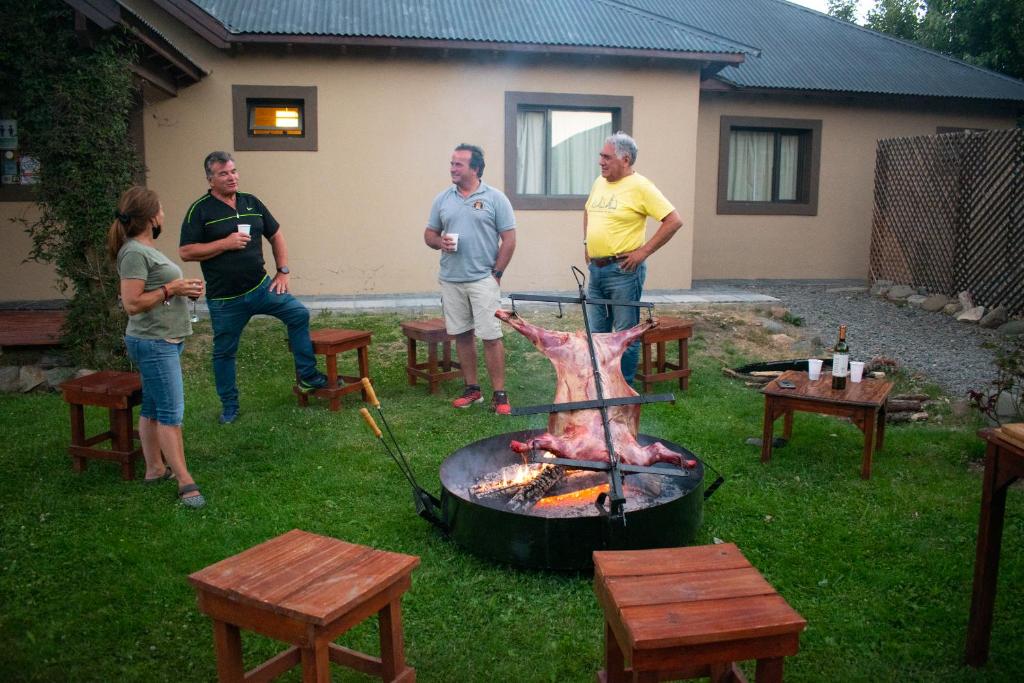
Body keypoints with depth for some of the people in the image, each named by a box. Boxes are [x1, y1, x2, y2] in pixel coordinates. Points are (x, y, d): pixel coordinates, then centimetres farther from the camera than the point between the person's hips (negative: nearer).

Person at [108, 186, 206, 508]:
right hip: (153, 343, -10)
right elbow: (132, 304, -21)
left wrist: (185, 288, 6)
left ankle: (155, 468, 26)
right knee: (170, 413, -8)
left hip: (164, 341, 10)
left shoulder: (145, 249, 14)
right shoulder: (134, 253, -17)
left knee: (153, 409, 16)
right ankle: (185, 482, -4)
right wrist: (170, 289, -18)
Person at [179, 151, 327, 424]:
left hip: (260, 287, 3)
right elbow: (185, 252, -13)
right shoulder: (200, 210, -7)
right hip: (224, 298, -3)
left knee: (299, 313, -12)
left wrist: (283, 271, 5)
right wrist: (226, 243, -20)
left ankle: (306, 376, 0)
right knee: (224, 352, 8)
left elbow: (276, 236, 15)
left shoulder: (252, 203, 6)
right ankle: (229, 406, 26)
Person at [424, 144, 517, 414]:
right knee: (461, 335, 10)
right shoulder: (442, 199, 9)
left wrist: (497, 273, -7)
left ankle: (499, 394, 4)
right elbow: (429, 234, 14)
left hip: (483, 280, -4)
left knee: (491, 337, -4)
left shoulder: (495, 198, -2)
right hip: (450, 280, 4)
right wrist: (439, 242, -9)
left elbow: (509, 239, -2)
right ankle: (472, 389, 22)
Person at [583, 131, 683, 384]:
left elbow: (674, 221, -16)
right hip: (595, 269, 8)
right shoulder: (599, 182, 10)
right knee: (596, 332, 15)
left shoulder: (640, 187, -13)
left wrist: (644, 251, -16)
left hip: (623, 271, -7)